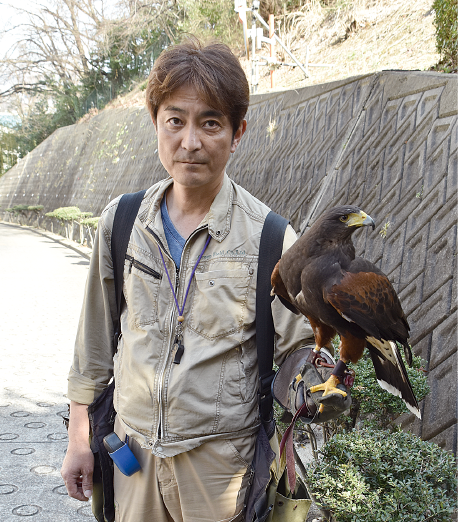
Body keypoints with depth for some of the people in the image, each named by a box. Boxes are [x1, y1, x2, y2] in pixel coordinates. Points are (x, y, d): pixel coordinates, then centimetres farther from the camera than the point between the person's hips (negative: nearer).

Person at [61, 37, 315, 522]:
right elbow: (97, 332, 4)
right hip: (132, 446, 3)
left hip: (220, 460, -3)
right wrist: (79, 434, 8)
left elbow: (297, 353, -6)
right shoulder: (121, 221, -5)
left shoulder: (269, 238, -15)